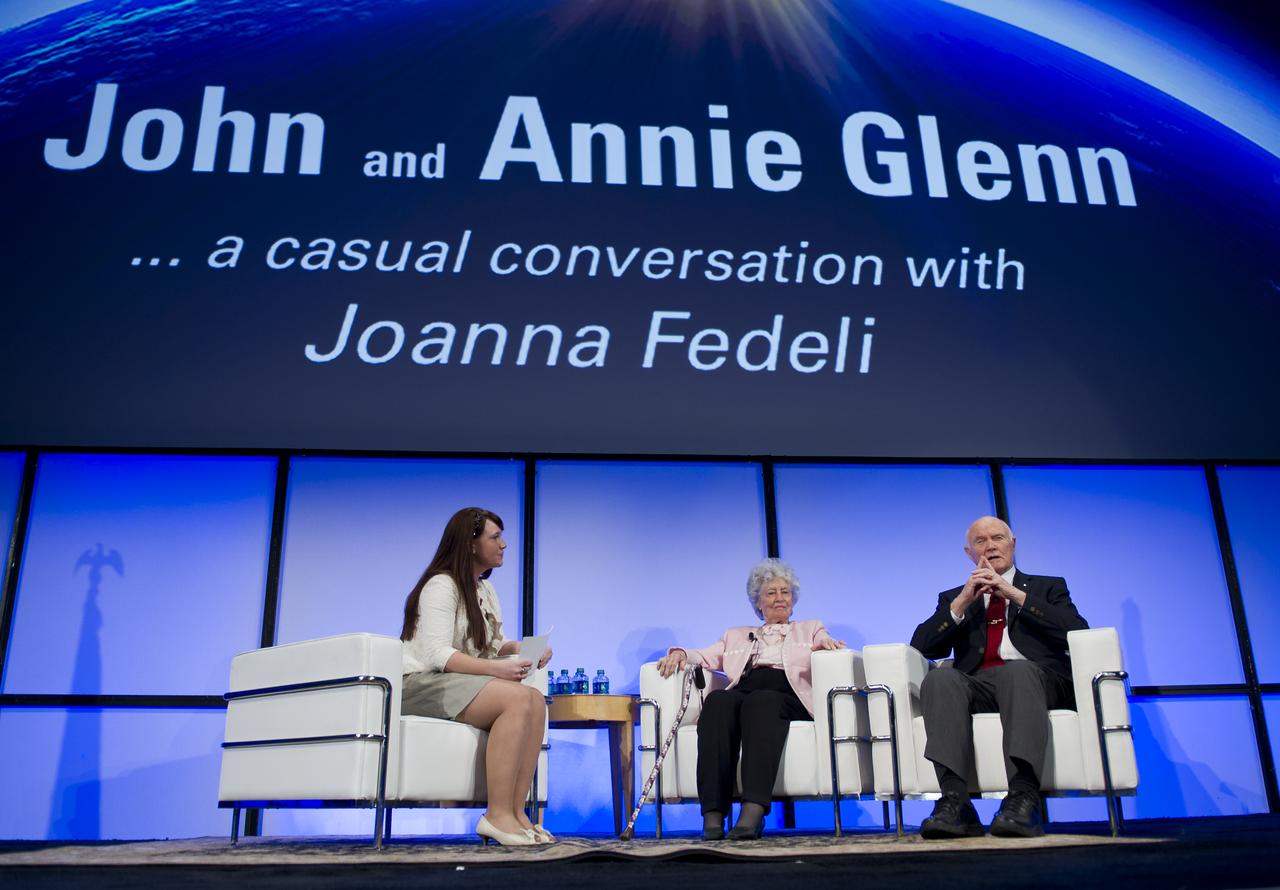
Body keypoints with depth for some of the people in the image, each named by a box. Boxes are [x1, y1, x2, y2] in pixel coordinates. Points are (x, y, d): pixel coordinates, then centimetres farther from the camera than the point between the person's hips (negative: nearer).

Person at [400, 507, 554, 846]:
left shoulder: (485, 589, 18)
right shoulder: (441, 585, -10)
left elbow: (494, 645, 18)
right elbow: (437, 654, -21)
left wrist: (522, 648, -4)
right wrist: (494, 669, -31)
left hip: (459, 684, 8)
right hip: (421, 685, -8)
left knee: (536, 699, -19)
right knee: (518, 698, -30)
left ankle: (515, 811, -23)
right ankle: (497, 815, -29)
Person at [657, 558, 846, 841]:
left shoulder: (810, 629, 31)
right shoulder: (737, 635, 35)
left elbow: (829, 648, 12)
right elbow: (705, 657, 22)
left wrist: (825, 642, -12)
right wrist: (681, 653, 0)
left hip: (787, 699, -2)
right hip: (742, 694, 2)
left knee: (760, 701, -38)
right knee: (719, 699, -35)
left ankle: (753, 809, -53)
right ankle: (713, 813, -43)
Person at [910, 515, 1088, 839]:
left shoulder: (1049, 587, 23)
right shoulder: (953, 598, 26)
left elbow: (1078, 633, 3)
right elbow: (921, 647, 11)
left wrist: (1015, 594, -2)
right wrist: (963, 601, 1)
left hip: (1036, 679, -1)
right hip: (976, 685, 2)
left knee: (1016, 670, -38)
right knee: (940, 678, -33)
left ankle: (1023, 800, -48)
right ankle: (955, 803, -43)